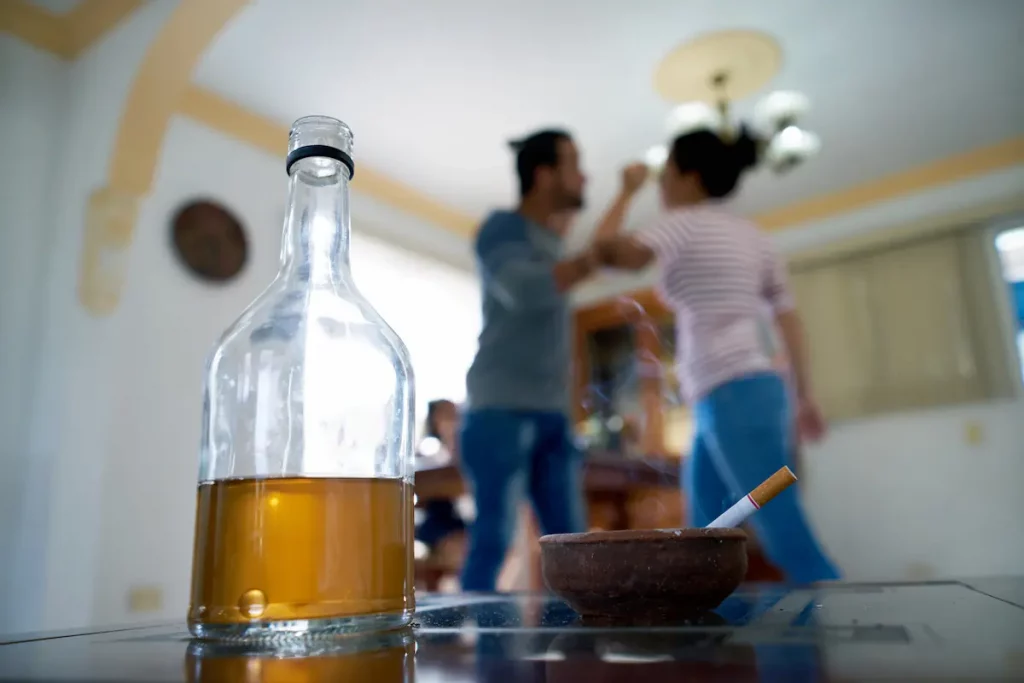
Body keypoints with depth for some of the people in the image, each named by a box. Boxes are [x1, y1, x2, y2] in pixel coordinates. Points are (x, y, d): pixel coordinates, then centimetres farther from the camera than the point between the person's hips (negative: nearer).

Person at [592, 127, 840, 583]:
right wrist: (804, 397, 20)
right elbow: (789, 319, 16)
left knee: (789, 541, -7)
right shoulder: (750, 233, 19)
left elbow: (630, 255, -23)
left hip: (733, 399, -9)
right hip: (749, 395, 9)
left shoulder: (687, 221, -4)